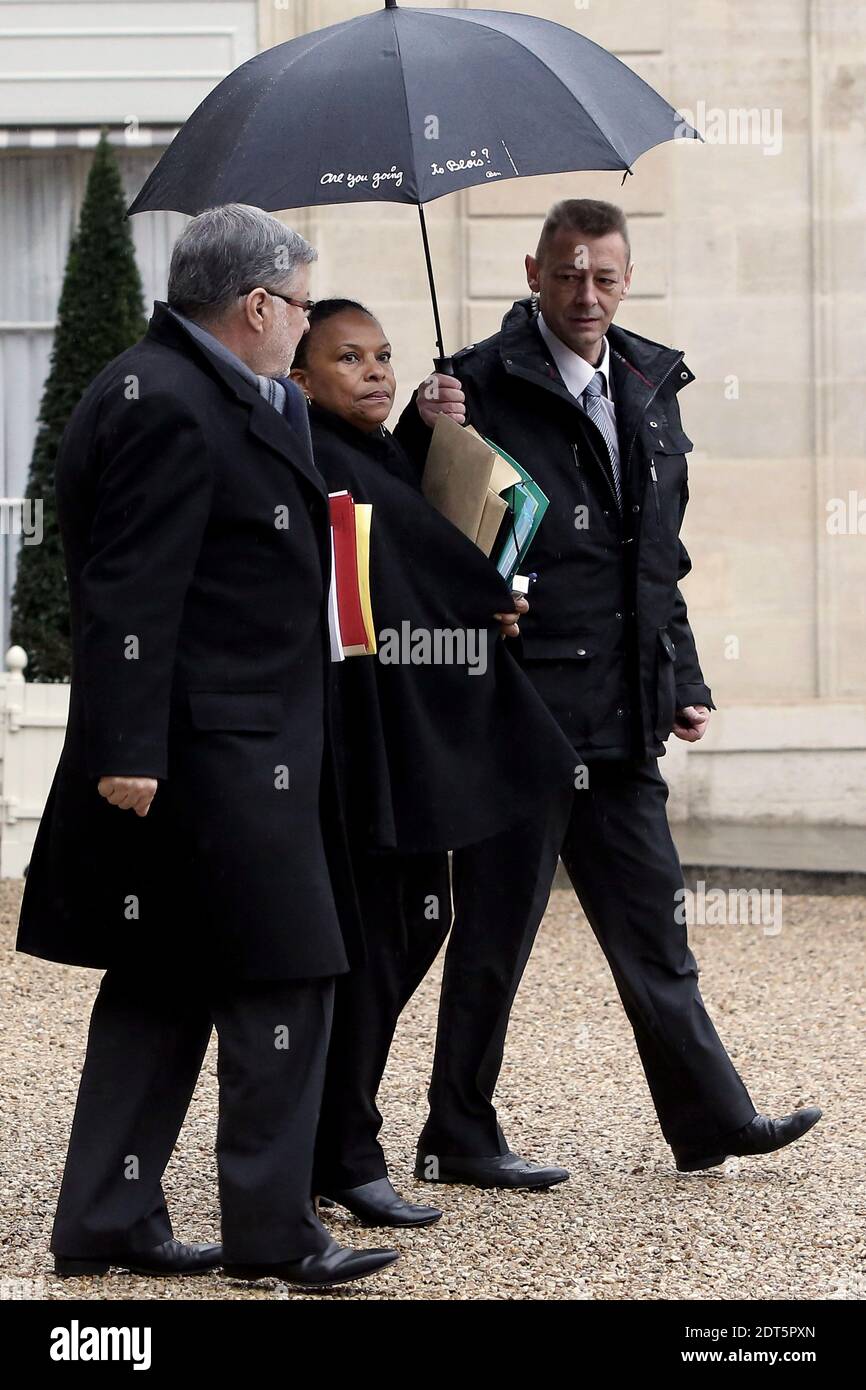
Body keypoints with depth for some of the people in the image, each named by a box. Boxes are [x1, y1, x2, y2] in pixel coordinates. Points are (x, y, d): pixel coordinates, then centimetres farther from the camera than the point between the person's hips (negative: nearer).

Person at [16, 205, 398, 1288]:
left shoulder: (210, 395, 17)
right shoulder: (164, 405, -16)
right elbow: (132, 593, -21)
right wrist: (130, 751, -23)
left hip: (246, 745, 11)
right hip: (214, 754, -11)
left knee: (164, 987, 13)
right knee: (281, 983, -5)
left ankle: (107, 1221, 18)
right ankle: (272, 1232, 2)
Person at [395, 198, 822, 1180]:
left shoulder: (650, 388, 14)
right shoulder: (479, 387, -8)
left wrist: (683, 681, 17)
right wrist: (425, 437, -25)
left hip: (621, 721, 6)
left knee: (652, 926, 12)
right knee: (496, 925, 2)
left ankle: (712, 1119, 19)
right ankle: (459, 1135, 12)